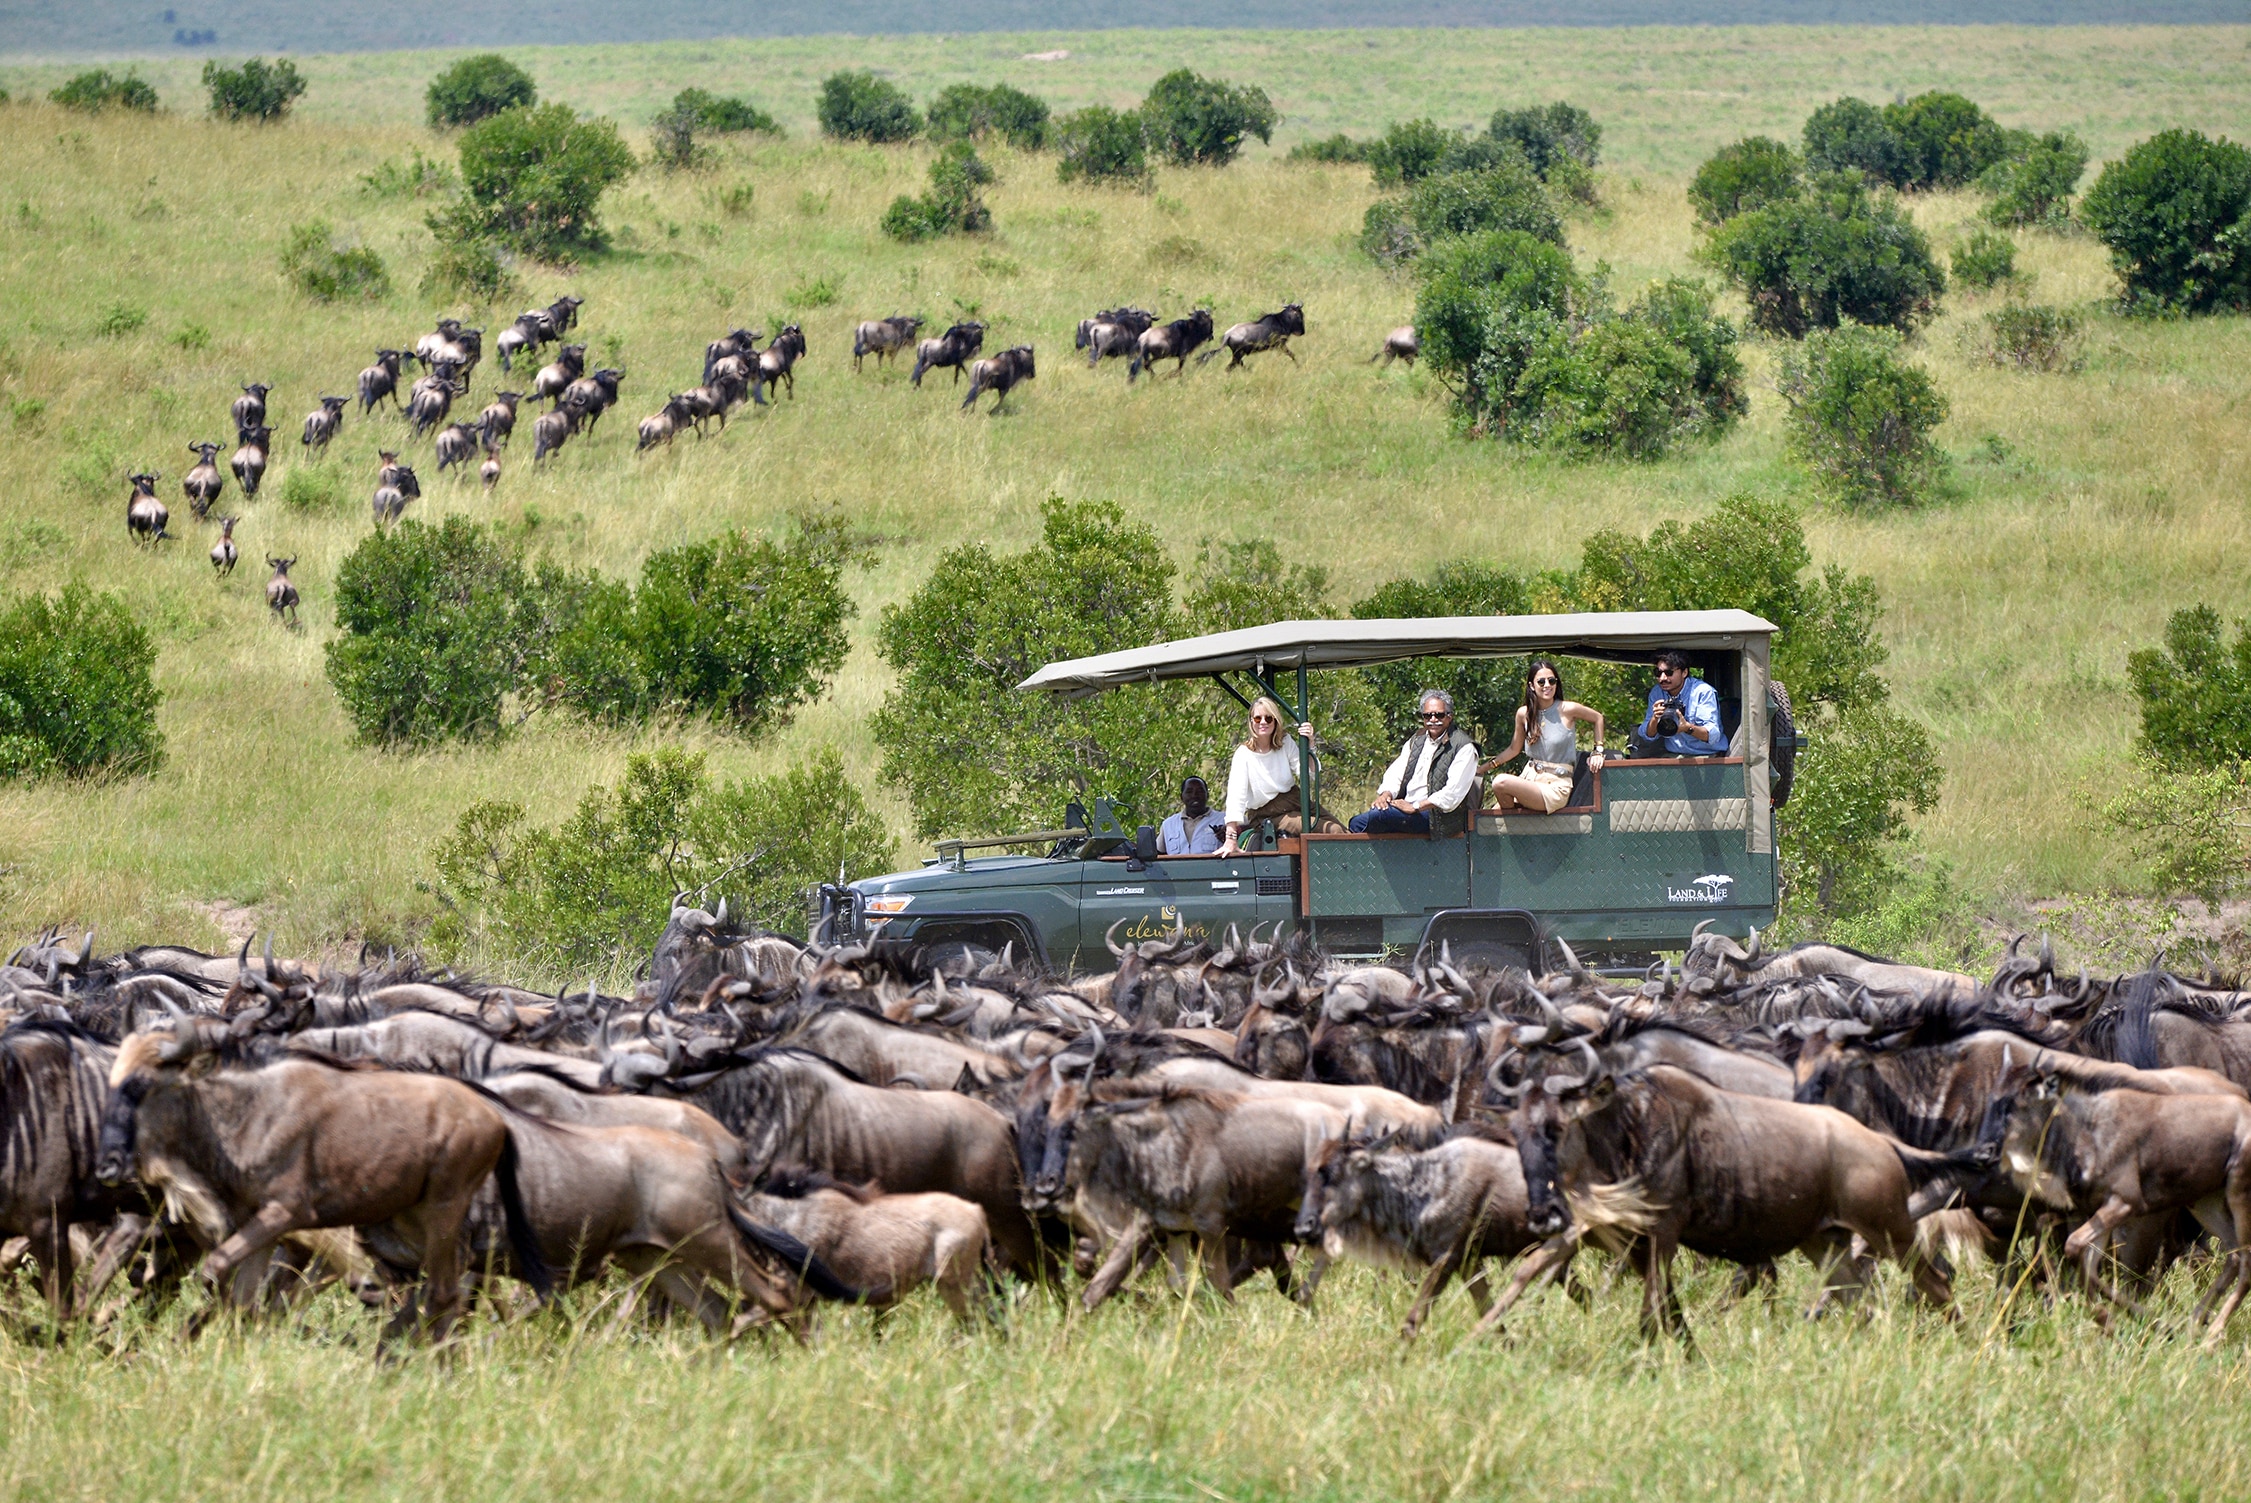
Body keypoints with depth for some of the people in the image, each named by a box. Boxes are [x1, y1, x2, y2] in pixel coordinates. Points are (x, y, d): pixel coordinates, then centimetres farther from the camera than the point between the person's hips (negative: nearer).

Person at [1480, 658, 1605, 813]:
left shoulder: (1567, 710, -7)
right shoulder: (1524, 713, 5)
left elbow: (1597, 718, 11)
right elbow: (1514, 749, 20)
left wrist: (1598, 752, 6)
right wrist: (1485, 767, 16)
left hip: (1556, 786, -5)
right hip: (1529, 778, 5)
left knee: (1501, 783, -26)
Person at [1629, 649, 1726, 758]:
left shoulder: (1704, 692, -10)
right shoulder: (1657, 693, 5)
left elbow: (1713, 736, -20)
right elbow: (1648, 736, 2)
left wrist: (1687, 728, -38)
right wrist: (1654, 719, -19)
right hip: (1672, 755, 6)